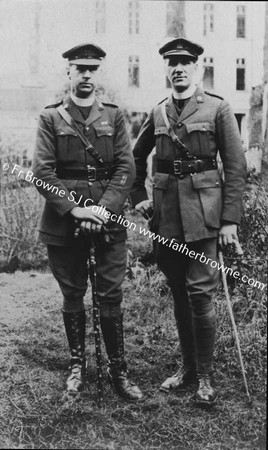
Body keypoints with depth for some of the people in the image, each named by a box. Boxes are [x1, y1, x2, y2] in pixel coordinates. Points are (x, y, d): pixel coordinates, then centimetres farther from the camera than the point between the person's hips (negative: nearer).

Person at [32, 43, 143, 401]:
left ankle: (118, 370, 16)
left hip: (109, 218, 1)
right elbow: (42, 172, -4)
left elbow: (126, 169, 0)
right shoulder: (51, 117, 4)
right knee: (72, 297, 10)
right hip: (64, 220, 0)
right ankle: (77, 365, 26)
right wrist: (73, 209, -15)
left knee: (111, 297, 3)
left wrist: (105, 208, -13)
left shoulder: (113, 116, 8)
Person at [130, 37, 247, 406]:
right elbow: (136, 157, 25)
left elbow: (236, 167, -3)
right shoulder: (158, 113, 11)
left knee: (200, 293, -6)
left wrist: (230, 219, -8)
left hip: (202, 214, -4)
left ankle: (205, 376, 10)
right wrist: (139, 197, 14)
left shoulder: (217, 109, -1)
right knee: (178, 294, 12)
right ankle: (188, 367, 26)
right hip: (166, 214, 4)